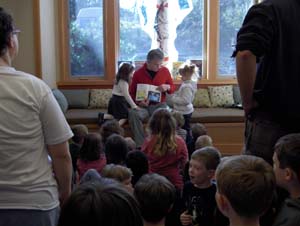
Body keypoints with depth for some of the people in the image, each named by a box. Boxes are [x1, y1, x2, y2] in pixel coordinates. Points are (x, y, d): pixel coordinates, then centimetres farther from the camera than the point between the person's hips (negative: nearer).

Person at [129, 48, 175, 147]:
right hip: (143, 106, 0)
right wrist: (139, 102, -11)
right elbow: (132, 93, 10)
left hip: (159, 105, 0)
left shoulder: (165, 71, 4)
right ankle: (141, 145, -30)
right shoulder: (138, 73, 0)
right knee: (133, 114, -33)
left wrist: (167, 87, -9)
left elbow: (172, 88, 16)